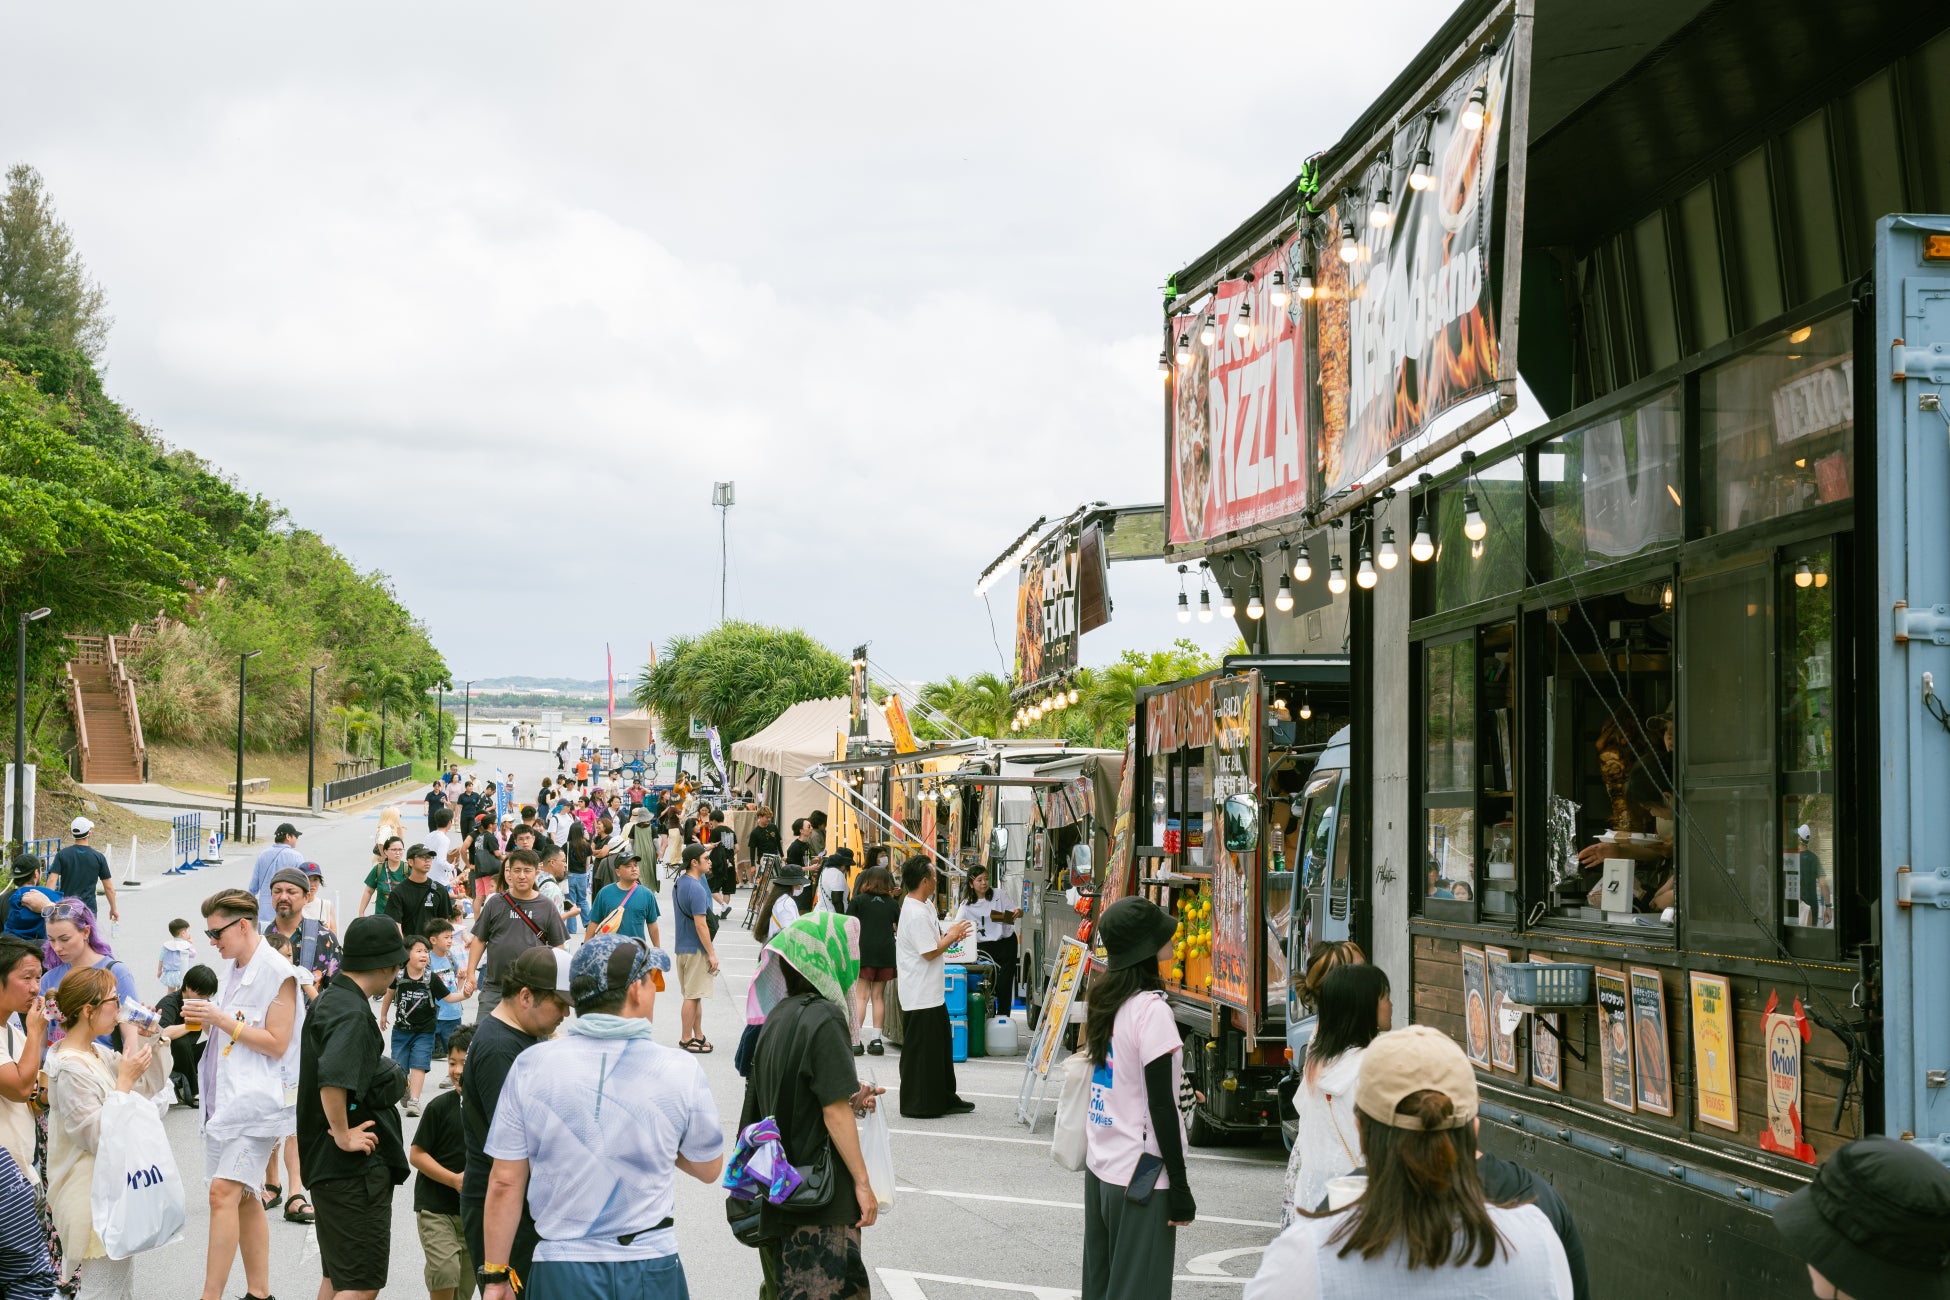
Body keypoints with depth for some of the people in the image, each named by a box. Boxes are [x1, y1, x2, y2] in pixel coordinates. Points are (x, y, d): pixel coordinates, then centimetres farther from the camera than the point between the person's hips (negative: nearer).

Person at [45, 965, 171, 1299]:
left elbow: (153, 1083, 17)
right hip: (93, 1196, -10)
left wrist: (148, 1037, 4)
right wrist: (125, 1079, -22)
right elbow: (97, 1136, -23)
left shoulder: (98, 1055, 7)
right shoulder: (70, 1067, -21)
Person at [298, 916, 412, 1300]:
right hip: (356, 1168, -10)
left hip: (327, 1165, 10)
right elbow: (333, 1080, -35)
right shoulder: (352, 1013, -20)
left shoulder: (328, 1000, 12)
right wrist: (344, 1136, -24)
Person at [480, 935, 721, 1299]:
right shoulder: (681, 1071, -7)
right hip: (650, 1270, 0)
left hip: (560, 1270, 0)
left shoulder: (530, 1066, -6)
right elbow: (709, 1169, 6)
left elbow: (504, 1183, -3)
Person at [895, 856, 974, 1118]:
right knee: (921, 1050, -1)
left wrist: (949, 936, 6)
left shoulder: (923, 907, 12)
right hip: (921, 996, -11)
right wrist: (951, 937, -9)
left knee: (941, 1047, 17)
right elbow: (930, 952, -22)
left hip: (932, 994, 11)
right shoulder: (916, 914, -22)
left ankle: (945, 1098, 26)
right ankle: (918, 1105, 6)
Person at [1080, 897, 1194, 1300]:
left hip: (1099, 1167, 8)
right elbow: (1160, 1105, -16)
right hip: (1140, 1177, -8)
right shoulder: (1151, 1008, -16)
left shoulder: (1103, 998, 7)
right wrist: (1179, 1185, -12)